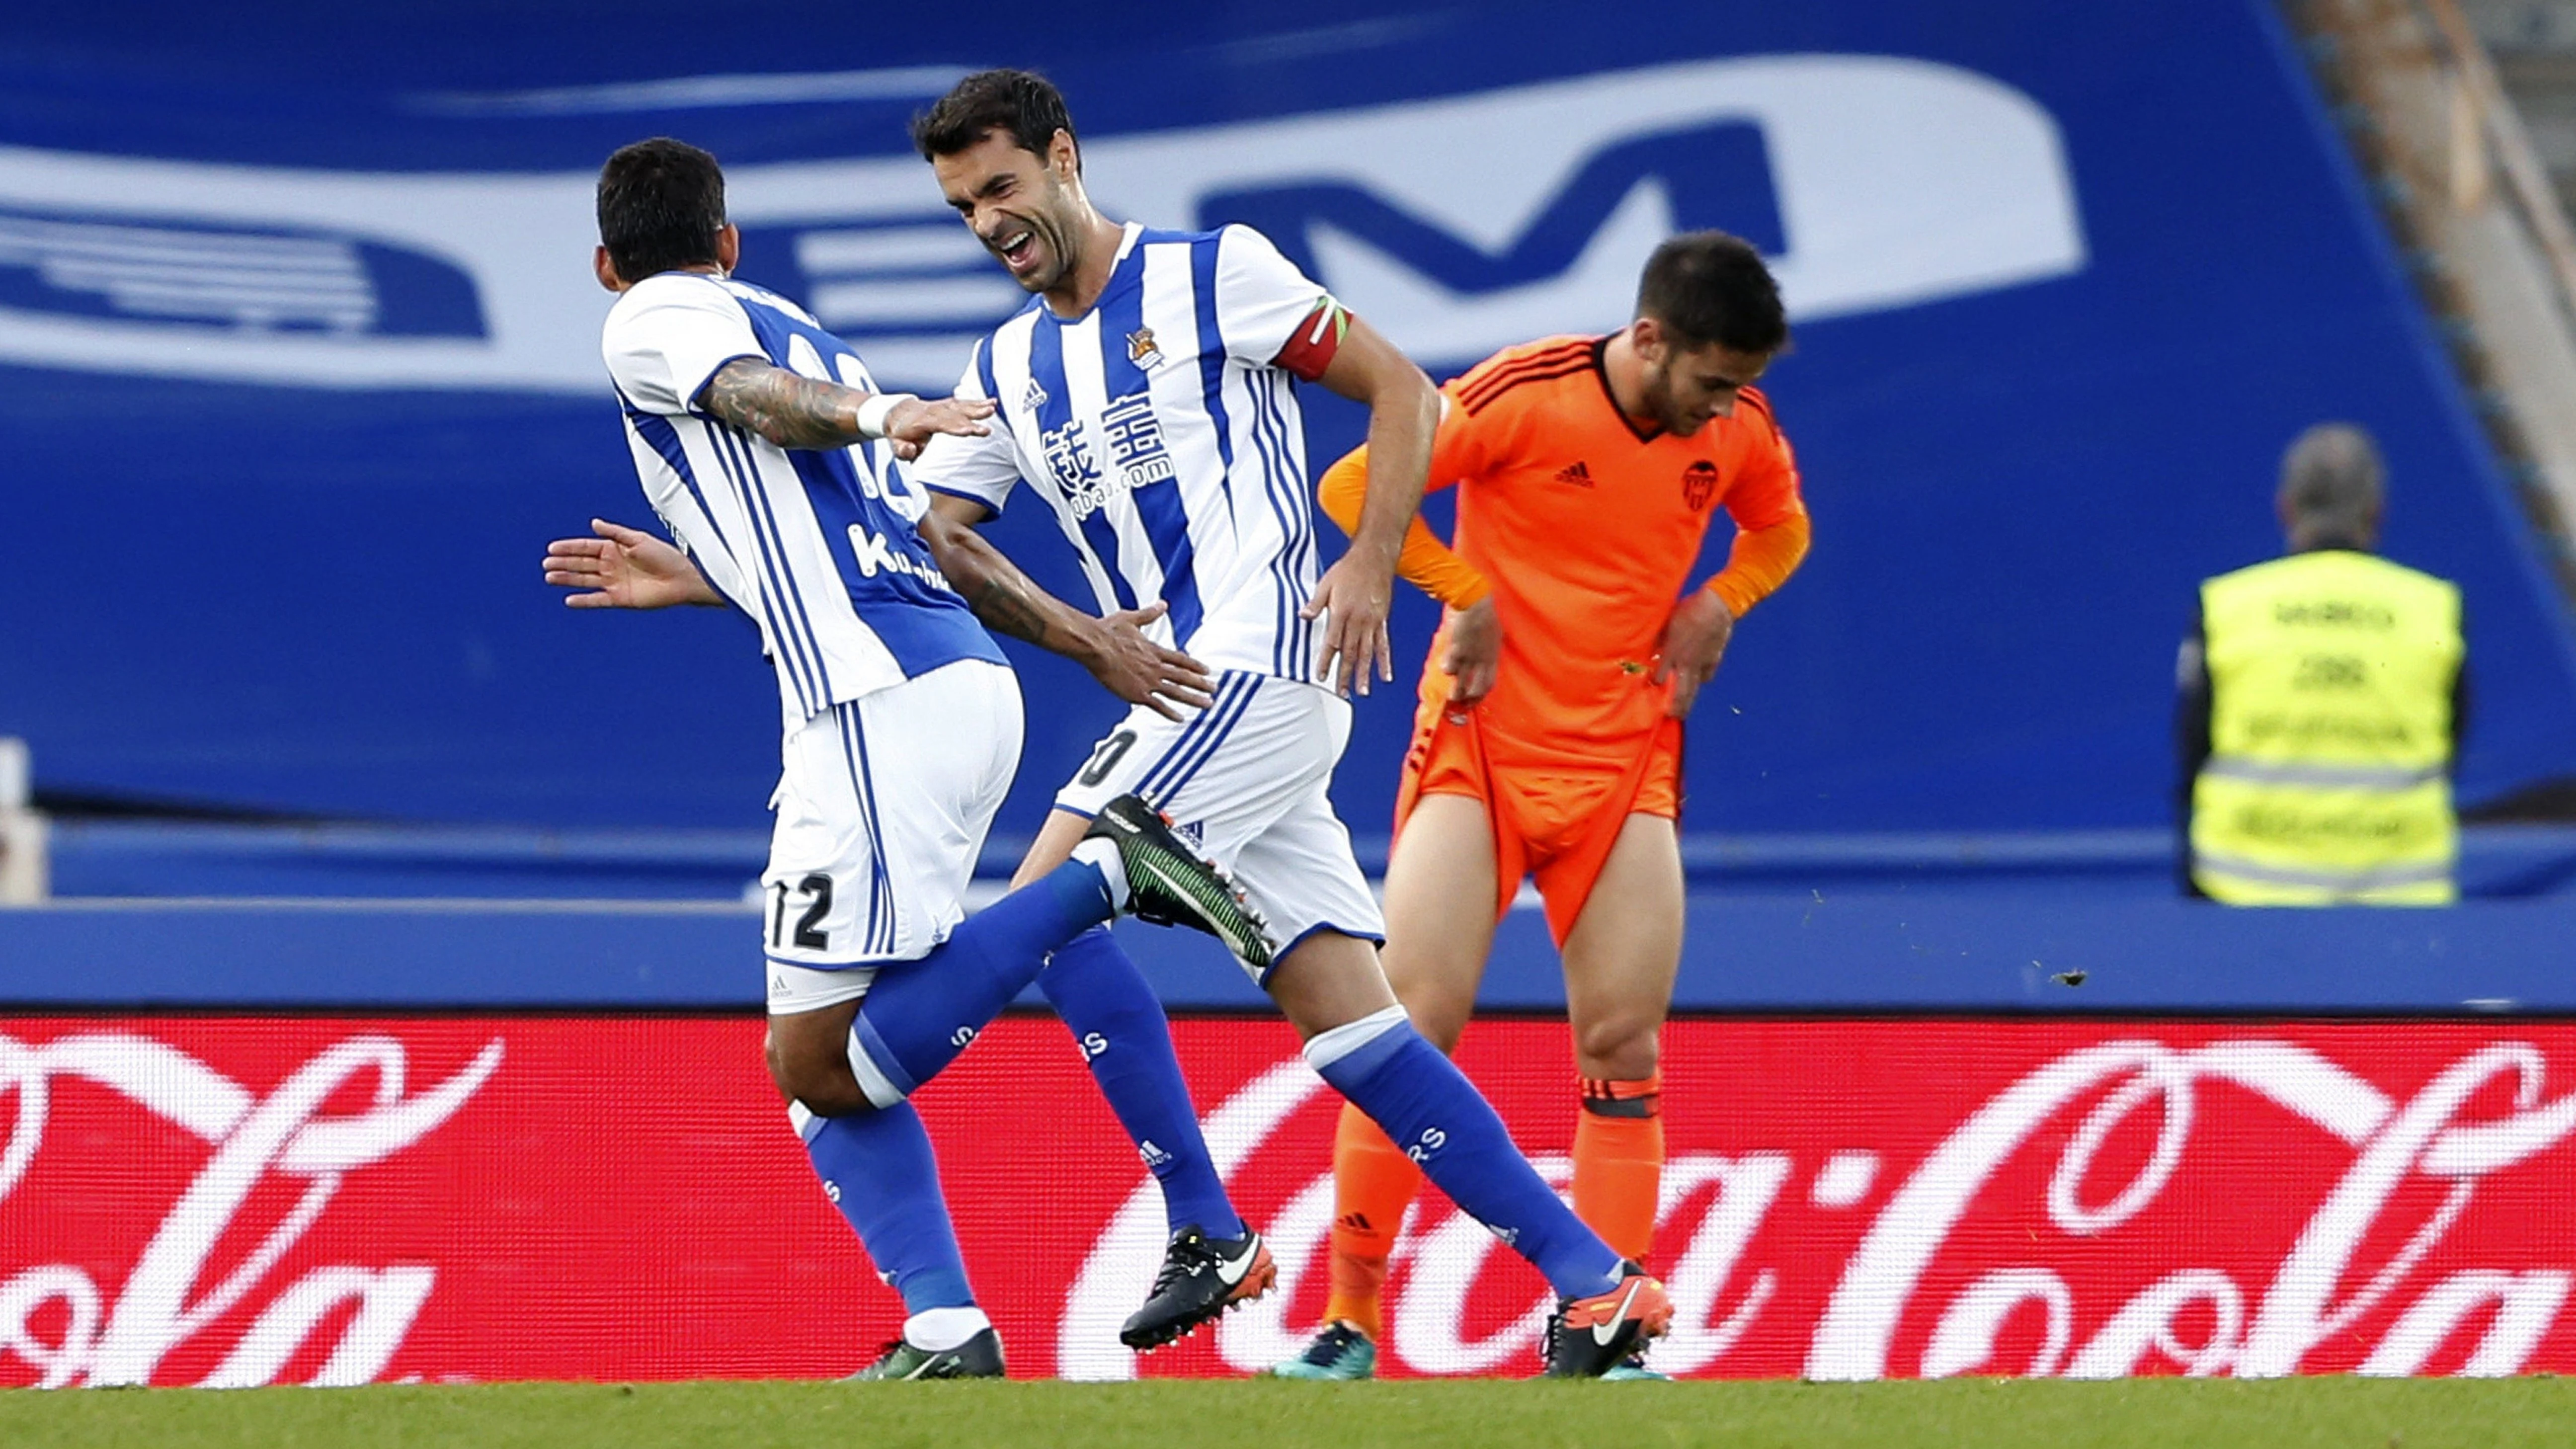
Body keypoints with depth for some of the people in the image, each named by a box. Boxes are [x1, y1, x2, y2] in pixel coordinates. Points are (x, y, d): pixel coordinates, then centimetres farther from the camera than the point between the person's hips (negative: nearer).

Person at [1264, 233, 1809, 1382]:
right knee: (1416, 1023, -10)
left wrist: (1716, 602, 2)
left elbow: (1780, 531, 21)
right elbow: (1354, 488, -11)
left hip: (1626, 759, 4)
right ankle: (1349, 1322, -1)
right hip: (1482, 741, -4)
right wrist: (1471, 596, -14)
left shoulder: (1740, 430, -1)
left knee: (1623, 1044, -3)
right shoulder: (1527, 395, -15)